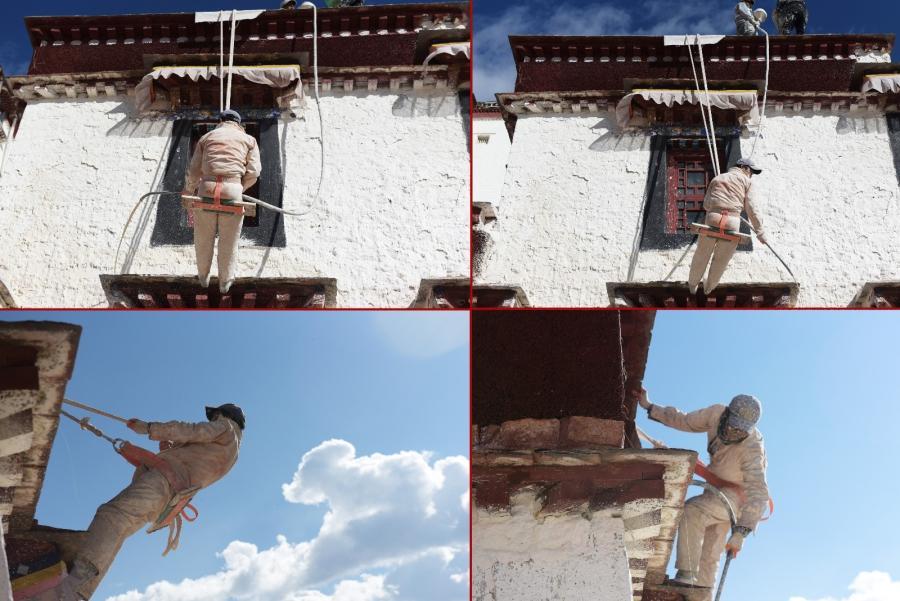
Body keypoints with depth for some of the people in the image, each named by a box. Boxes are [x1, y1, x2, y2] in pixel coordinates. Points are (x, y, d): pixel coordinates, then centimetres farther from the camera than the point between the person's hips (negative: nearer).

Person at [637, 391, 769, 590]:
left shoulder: (751, 448, -33)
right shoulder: (717, 413, -16)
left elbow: (758, 494, -39)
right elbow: (685, 421, 3)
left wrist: (740, 533, -48)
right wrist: (649, 407, 1)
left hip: (739, 495, -7)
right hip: (718, 491, 7)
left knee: (691, 512, -31)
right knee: (708, 554, 8)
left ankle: (686, 575, -33)